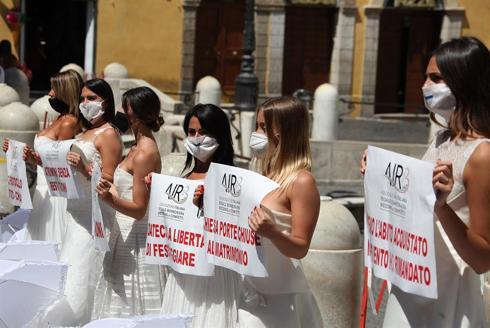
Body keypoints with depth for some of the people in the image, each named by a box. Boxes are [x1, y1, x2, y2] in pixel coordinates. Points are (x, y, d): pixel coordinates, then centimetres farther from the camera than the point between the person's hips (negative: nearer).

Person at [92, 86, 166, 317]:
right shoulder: (139, 147, 10)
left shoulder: (144, 153, -18)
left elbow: (139, 209, -20)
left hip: (135, 239, -10)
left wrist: (111, 199, -36)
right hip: (126, 233, 10)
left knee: (133, 309, -2)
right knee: (123, 303, 14)